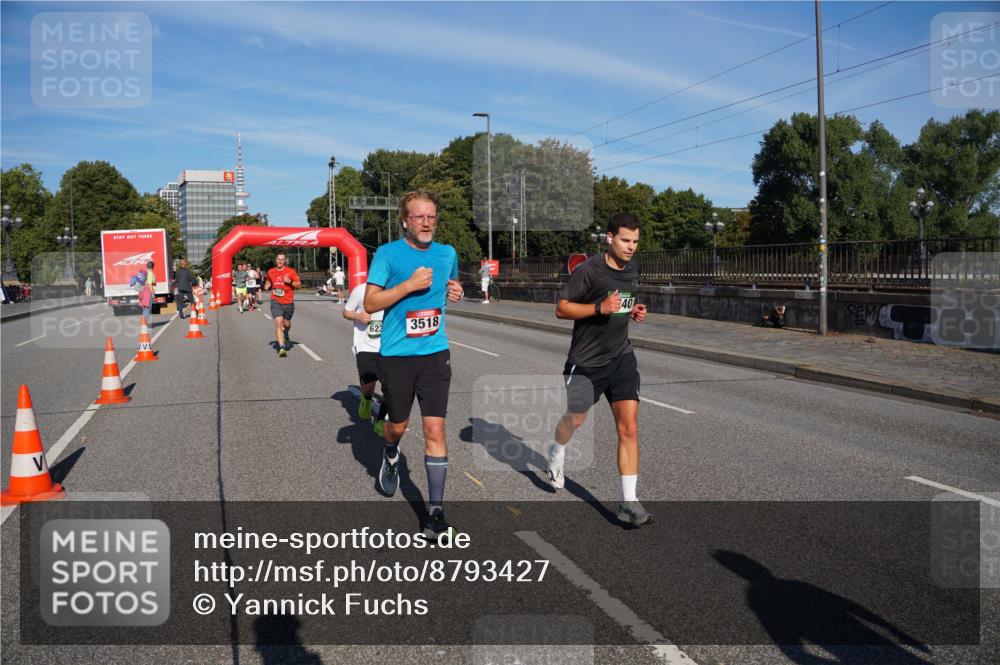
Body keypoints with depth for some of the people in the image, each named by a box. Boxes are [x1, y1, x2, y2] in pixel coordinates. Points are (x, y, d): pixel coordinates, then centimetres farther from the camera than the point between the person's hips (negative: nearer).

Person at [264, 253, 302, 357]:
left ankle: (285, 335, 51)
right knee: (278, 322, -17)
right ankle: (281, 347, -20)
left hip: (288, 302, 0)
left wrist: (290, 282, -17)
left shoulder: (291, 271, -2)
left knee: (286, 323, 14)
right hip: (276, 302, 0)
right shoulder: (271, 272, 6)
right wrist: (267, 285, 2)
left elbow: (299, 285, 0)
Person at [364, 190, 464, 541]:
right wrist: (409, 285, -20)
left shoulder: (447, 253, 7)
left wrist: (455, 291, 4)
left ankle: (436, 508, 1)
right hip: (396, 355, -2)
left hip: (435, 353, 2)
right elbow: (369, 303, -10)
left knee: (435, 429, -6)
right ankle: (391, 455, 50)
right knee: (398, 425, 14)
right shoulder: (388, 253, -6)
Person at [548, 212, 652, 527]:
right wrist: (600, 307, -26)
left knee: (629, 428, -7)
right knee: (574, 419, 16)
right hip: (586, 361, -4)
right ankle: (557, 455, 51)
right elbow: (561, 309, -14)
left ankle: (628, 502, -3)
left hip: (621, 359, 4)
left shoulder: (632, 270, 6)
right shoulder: (588, 270, -15)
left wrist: (634, 312, 2)